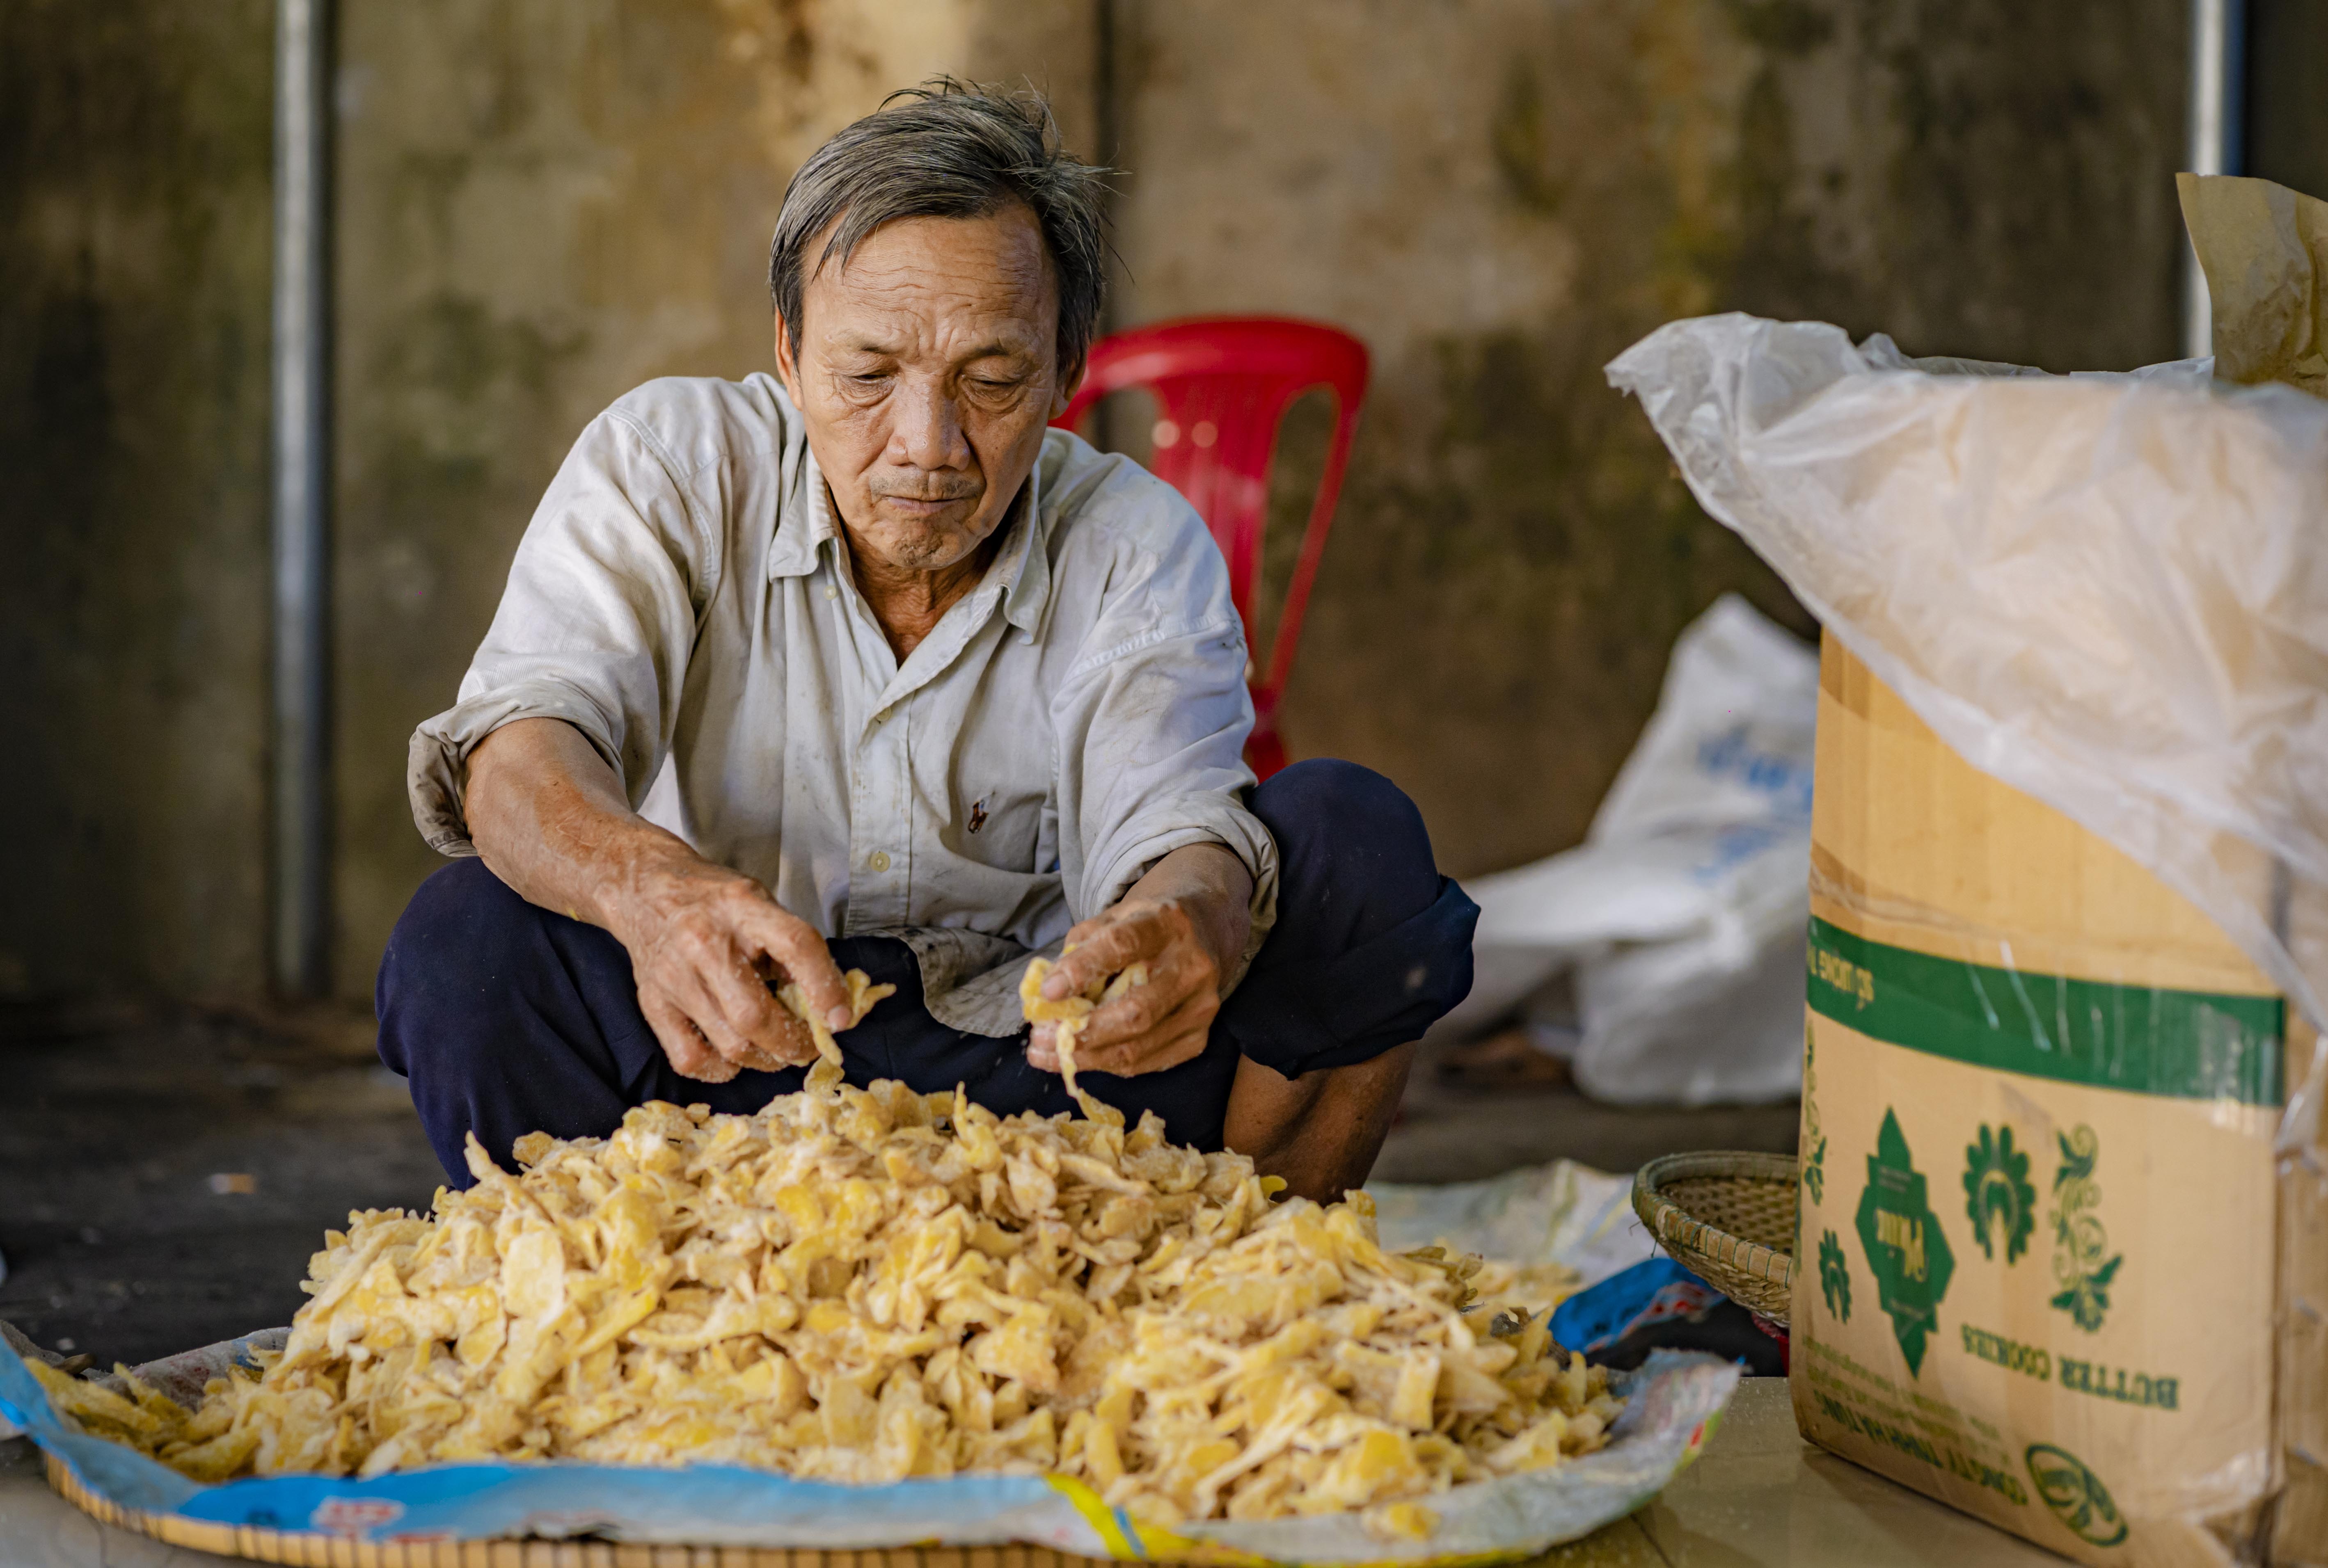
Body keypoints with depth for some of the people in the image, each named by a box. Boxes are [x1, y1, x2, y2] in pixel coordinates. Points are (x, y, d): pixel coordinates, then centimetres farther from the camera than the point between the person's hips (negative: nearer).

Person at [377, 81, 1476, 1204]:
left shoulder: (1140, 550, -4)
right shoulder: (664, 463, -7)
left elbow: (1174, 825, -21)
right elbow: (523, 747, -23)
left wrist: (1188, 920, -49)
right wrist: (651, 887, -49)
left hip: (1037, 1078, 1)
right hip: (721, 1085, 0)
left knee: (1355, 846, -20)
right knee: (468, 938, -30)